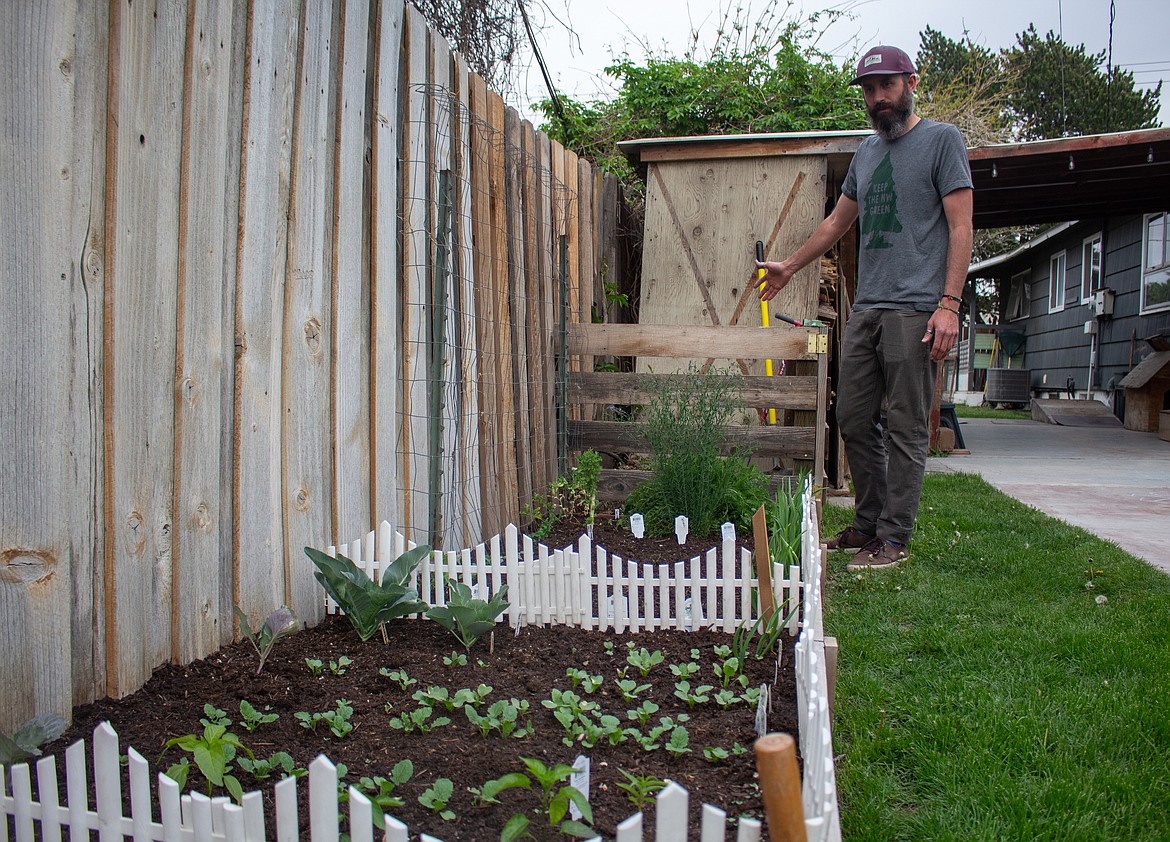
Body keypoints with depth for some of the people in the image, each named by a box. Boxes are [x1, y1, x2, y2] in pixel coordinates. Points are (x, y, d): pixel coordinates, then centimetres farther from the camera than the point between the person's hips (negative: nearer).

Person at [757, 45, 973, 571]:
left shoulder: (941, 139, 2)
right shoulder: (866, 152, 20)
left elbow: (960, 226, -5)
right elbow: (838, 221, 32)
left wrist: (950, 304, -15)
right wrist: (789, 266, 38)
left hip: (915, 310, -7)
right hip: (865, 310, 7)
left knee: (906, 429, -4)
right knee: (854, 420, 7)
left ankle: (894, 539, 2)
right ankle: (867, 526, 19)